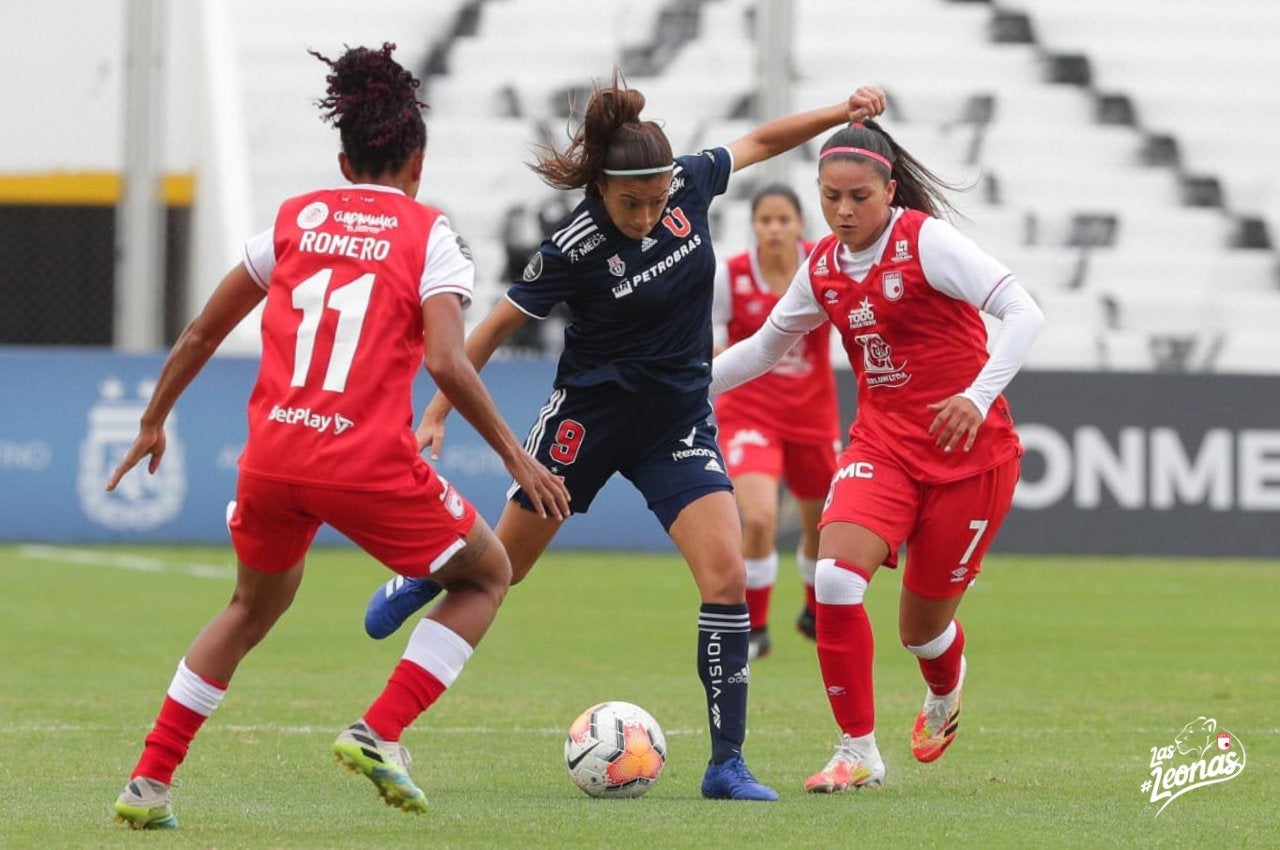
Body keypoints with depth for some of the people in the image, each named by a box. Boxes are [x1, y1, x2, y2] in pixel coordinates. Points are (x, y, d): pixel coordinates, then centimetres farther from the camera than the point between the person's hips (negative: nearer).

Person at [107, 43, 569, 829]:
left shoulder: (297, 218, 13)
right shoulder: (428, 233, 2)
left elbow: (202, 333, 18)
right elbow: (446, 362, -12)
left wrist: (153, 423, 31)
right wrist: (516, 455, -4)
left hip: (272, 459, 5)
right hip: (367, 463, -4)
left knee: (256, 604, 30)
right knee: (488, 574, 19)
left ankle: (150, 782, 21)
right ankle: (379, 734, 3)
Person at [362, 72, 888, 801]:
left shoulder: (688, 184, -11)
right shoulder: (575, 249, -23)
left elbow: (759, 142, 8)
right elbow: (497, 326, -12)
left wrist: (841, 113, -1)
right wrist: (438, 414, -11)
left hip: (678, 419, 3)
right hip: (591, 413, -3)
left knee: (727, 577, -15)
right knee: (503, 567, 14)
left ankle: (728, 763, -10)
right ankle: (425, 581, 52)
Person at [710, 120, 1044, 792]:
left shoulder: (925, 241, -13)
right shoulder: (823, 267, 5)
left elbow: (1023, 312, -20)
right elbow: (766, 345, 22)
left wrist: (978, 396, -32)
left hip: (968, 451, -4)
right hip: (882, 443, 4)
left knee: (922, 624, 5)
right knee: (834, 579, -22)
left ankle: (944, 694, 44)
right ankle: (857, 751, -9)